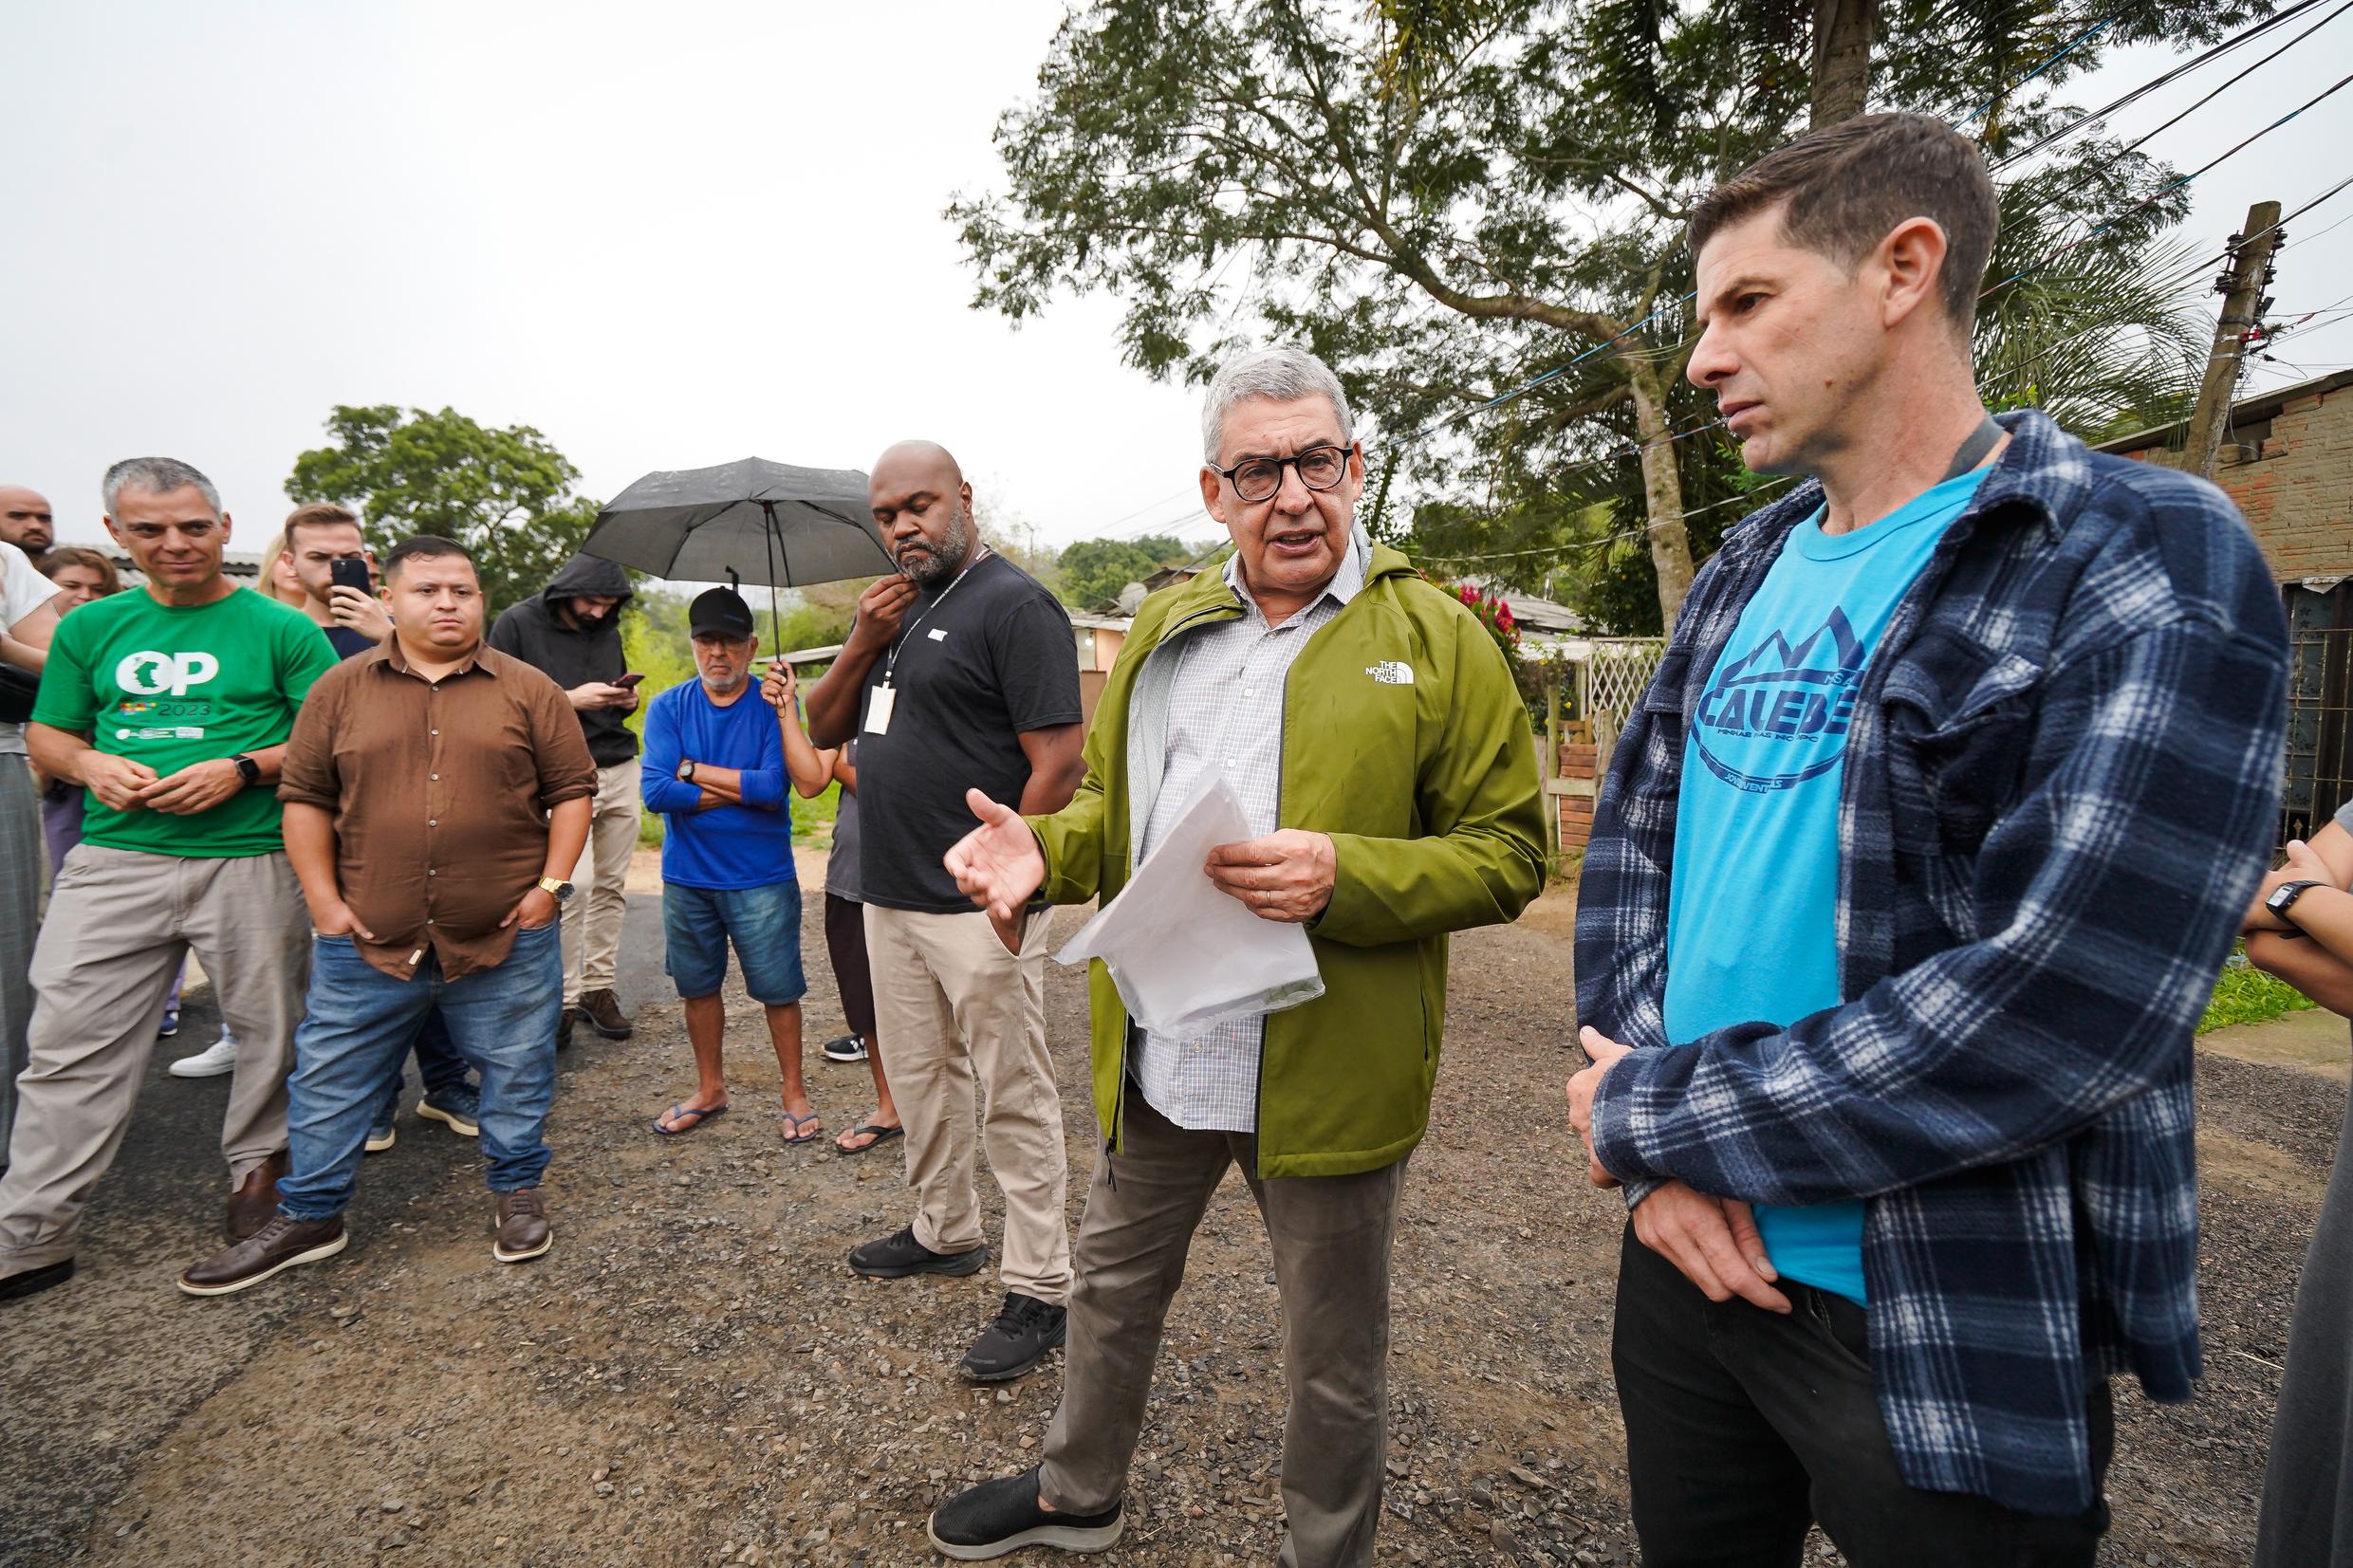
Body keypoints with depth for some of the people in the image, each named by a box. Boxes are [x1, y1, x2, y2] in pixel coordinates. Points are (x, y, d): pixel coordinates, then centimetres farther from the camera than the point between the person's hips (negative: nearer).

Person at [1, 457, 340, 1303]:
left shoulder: (281, 629, 0)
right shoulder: (91, 627, 12)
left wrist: (243, 768, -16)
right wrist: (93, 764, -5)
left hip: (251, 861, -3)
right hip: (114, 860, 3)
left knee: (266, 1030, 8)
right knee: (72, 1044, 4)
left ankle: (256, 1168, 30)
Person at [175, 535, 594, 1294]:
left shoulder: (527, 690, 1)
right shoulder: (342, 689, 5)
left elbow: (571, 789, 1)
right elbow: (304, 796, 6)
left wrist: (551, 883, -7)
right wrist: (323, 899, -1)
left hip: (506, 937, -1)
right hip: (367, 940, 2)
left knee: (516, 1073, 10)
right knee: (331, 1080, 13)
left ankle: (516, 1190, 30)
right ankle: (309, 1216, 31)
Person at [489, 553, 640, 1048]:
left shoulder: (607, 630, 15)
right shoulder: (518, 624, -2)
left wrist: (627, 700, 3)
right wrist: (570, 698, -15)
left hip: (619, 770, 5)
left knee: (612, 885, 5)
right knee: (575, 882, -14)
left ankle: (598, 987, 16)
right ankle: (564, 998, 0)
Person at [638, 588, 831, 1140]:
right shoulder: (668, 708, 0)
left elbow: (774, 787, -19)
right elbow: (655, 791, -12)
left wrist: (693, 771, -12)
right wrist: (741, 790, -14)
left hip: (762, 879, -3)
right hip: (687, 879, 3)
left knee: (778, 989, 4)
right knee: (698, 987, 16)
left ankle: (794, 1091, 22)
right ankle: (709, 1089, 35)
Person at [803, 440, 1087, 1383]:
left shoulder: (1013, 605, -11)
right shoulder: (899, 609, 16)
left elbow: (1059, 762, -18)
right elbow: (823, 730, 16)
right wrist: (862, 644, -1)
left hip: (977, 909, -9)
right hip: (890, 901, 9)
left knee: (1013, 1101, 2)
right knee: (918, 1081, 20)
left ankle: (1038, 1292, 16)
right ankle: (943, 1232, 40)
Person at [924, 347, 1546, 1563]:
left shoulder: (1439, 639, -7)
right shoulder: (1162, 628, 7)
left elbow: (1508, 853, -9)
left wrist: (1345, 876, -25)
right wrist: (1044, 848, -7)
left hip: (1328, 1066, -4)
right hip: (1156, 1051, 5)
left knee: (1333, 1357, 16)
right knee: (1115, 1281, 25)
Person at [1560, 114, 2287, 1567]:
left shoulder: (2155, 569, -15)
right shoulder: (1745, 573, 5)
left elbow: (2055, 1007, -25)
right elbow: (1630, 843, 3)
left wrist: (1650, 1111, -17)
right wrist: (1664, 1142, -11)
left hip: (1955, 1341, -5)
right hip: (1690, 1250, 6)